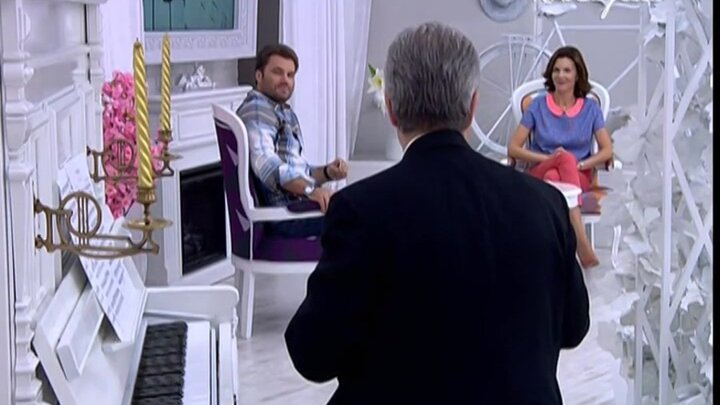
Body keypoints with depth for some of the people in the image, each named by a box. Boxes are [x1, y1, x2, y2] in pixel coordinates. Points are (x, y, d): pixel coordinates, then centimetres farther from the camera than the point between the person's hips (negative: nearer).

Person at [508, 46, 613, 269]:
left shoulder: (590, 107, 7)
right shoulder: (538, 105, 4)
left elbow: (607, 150, 1)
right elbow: (513, 148, -1)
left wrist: (581, 164, -16)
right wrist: (548, 158, -14)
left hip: (580, 175, 0)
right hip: (541, 172, 0)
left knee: (554, 177, -38)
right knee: (566, 159, -37)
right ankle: (582, 243, -52)